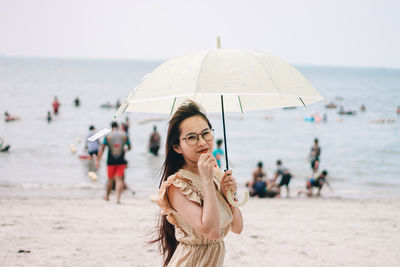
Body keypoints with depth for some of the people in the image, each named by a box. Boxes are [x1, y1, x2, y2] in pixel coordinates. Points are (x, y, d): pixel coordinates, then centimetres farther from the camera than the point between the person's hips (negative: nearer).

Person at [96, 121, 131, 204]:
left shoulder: (108, 136, 0)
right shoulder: (124, 135, 3)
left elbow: (102, 148, -5)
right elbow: (129, 147, 12)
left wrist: (98, 160, -5)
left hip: (111, 161, 0)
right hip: (121, 161, 0)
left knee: (110, 179, 16)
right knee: (119, 179, -1)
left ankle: (107, 196, 32)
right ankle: (118, 198, -15)